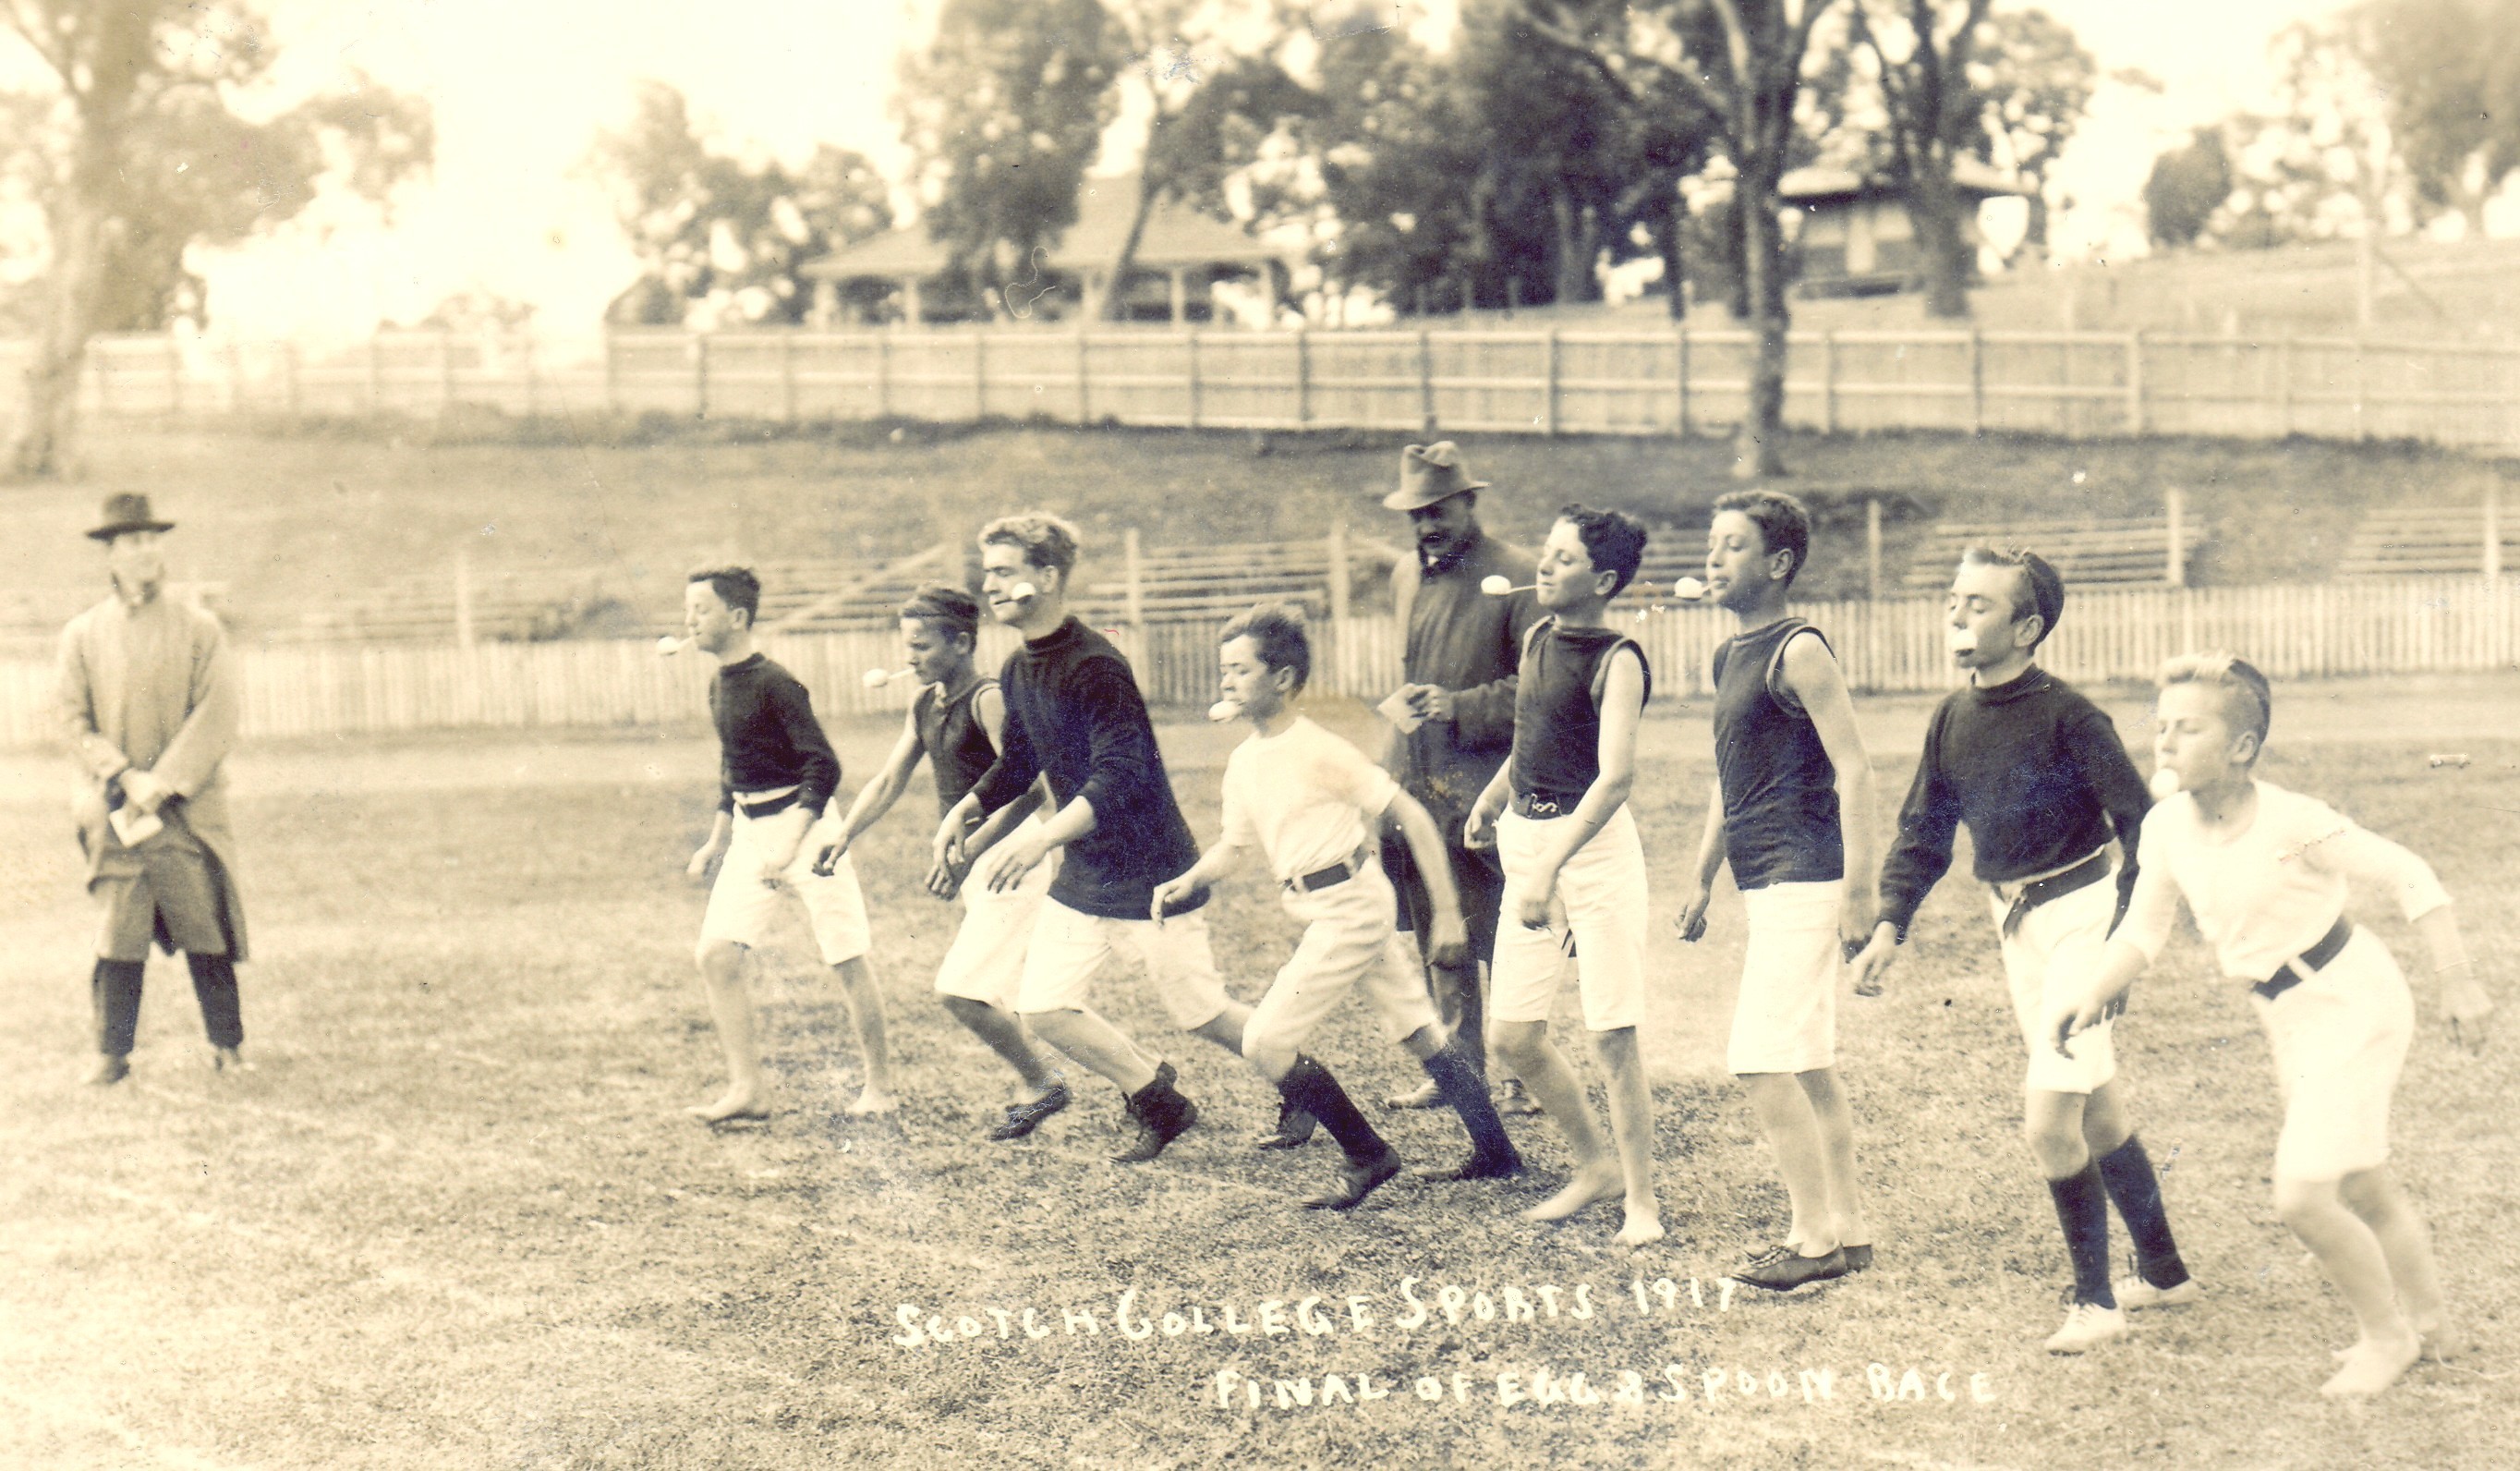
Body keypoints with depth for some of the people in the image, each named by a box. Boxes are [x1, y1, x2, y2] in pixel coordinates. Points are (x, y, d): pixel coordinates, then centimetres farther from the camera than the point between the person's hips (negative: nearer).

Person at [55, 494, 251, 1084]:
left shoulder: (199, 630, 4)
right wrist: (121, 776, -10)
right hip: (114, 810, 1)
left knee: (205, 927, 0)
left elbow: (215, 718, -2)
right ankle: (112, 1053, 7)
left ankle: (227, 1044, 12)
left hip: (189, 808, -1)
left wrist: (160, 783, -11)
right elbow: (73, 718, 5)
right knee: (118, 934, -2)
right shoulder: (83, 635, 8)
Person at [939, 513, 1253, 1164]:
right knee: (1042, 1007, 1)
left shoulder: (1094, 666, -22)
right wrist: (964, 810, 6)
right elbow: (1019, 762, 22)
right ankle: (1158, 1104, 19)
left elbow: (1119, 776, -31)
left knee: (1201, 1014, 0)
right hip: (1081, 878, 8)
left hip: (1149, 871, -8)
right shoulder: (1017, 672, 6)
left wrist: (1039, 842, -40)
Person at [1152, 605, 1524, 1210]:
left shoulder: (1319, 751, -18)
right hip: (1322, 910, 9)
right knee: (1419, 1033, 16)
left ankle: (1368, 1158, 2)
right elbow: (1234, 844, 17)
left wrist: (1447, 911, -14)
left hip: (1349, 905, -9)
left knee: (1266, 1042, -9)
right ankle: (1495, 1153, 27)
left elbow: (1412, 817, -15)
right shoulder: (1243, 762, 5)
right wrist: (1188, 882, -3)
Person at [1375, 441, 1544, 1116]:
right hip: (1413, 780, 7)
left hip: (1483, 787, -7)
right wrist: (1399, 700, 10)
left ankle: (1523, 1078, 5)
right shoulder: (1406, 576, 15)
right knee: (1436, 940, 12)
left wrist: (1460, 706, -19)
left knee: (1502, 941, -3)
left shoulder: (1514, 576, -9)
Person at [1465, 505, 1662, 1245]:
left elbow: (1616, 776, -24)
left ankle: (1640, 1197, 8)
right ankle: (1596, 1165, 26)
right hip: (1526, 838, 7)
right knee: (1514, 1037, 7)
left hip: (1594, 843, -7)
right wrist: (1492, 797, 24)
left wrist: (1551, 867, -32)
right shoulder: (1537, 639, 9)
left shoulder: (1617, 661, -13)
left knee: (1612, 1034, -5)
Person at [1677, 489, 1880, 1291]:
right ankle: (1847, 1230, 20)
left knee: (1761, 1061, -11)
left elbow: (1854, 768, -17)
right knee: (1808, 1065, 13)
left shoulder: (1798, 651, -12)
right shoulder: (1729, 656, 15)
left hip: (1801, 884, -10)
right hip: (1766, 886, 10)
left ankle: (1817, 1237, -5)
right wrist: (1702, 880, 23)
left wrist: (1858, 887, -21)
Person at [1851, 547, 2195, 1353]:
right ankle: (2163, 1271, 31)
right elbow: (1923, 830, 10)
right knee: (2096, 1110, 17)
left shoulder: (2067, 716, -18)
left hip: (2081, 914, -7)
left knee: (2048, 1121, -11)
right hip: (2015, 922, 7)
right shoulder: (1952, 720, 3)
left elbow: (2139, 822, -17)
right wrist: (1890, 927, 0)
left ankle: (2094, 1301, 4)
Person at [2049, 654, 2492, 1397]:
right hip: (2289, 1019, 8)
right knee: (2362, 1188, 21)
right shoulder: (2167, 827, -6)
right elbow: (2142, 931, 4)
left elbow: (2407, 875, -18)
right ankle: (2430, 1323, 42)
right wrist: (2091, 999, -12)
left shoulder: (2292, 822, -25)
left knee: (2302, 1196, -13)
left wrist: (2459, 980, -18)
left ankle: (2386, 1336, 11)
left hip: (2354, 1003, -7)